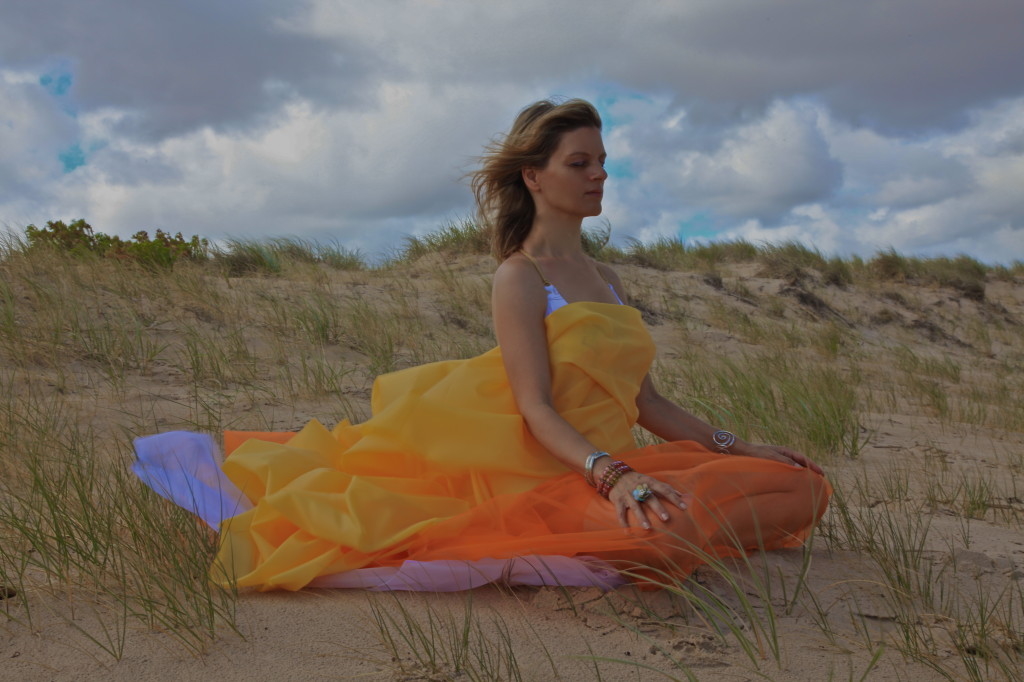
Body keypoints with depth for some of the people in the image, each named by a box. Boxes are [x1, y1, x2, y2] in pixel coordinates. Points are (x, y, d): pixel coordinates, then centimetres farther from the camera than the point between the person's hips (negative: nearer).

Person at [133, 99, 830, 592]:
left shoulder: (606, 279, 17)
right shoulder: (520, 277, -6)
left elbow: (648, 403, 15)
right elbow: (536, 409, -16)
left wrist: (737, 447, 7)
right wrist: (613, 476, -30)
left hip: (619, 468, 7)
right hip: (558, 474, -7)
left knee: (804, 486, -3)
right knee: (665, 525, -39)